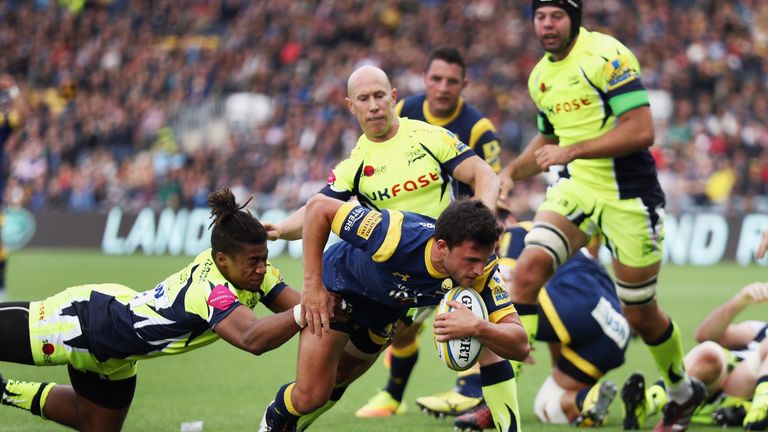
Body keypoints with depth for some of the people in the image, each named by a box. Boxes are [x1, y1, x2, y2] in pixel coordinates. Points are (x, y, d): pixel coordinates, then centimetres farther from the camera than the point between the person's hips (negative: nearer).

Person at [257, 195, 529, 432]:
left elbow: (520, 345, -38)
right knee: (310, 396, -6)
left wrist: (478, 328, -59)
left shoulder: (483, 272, -34)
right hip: (338, 283, -3)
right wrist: (312, 284, -32)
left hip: (389, 306, 3)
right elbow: (318, 207, -32)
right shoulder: (397, 236, -44)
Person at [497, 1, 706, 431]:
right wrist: (511, 171, 8)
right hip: (575, 187, 6)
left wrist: (572, 151, -25)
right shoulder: (540, 76, 9)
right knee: (528, 271, -17)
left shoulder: (607, 56, -16)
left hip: (627, 194, -6)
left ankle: (683, 391, 33)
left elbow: (641, 131, -23)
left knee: (640, 314, 5)